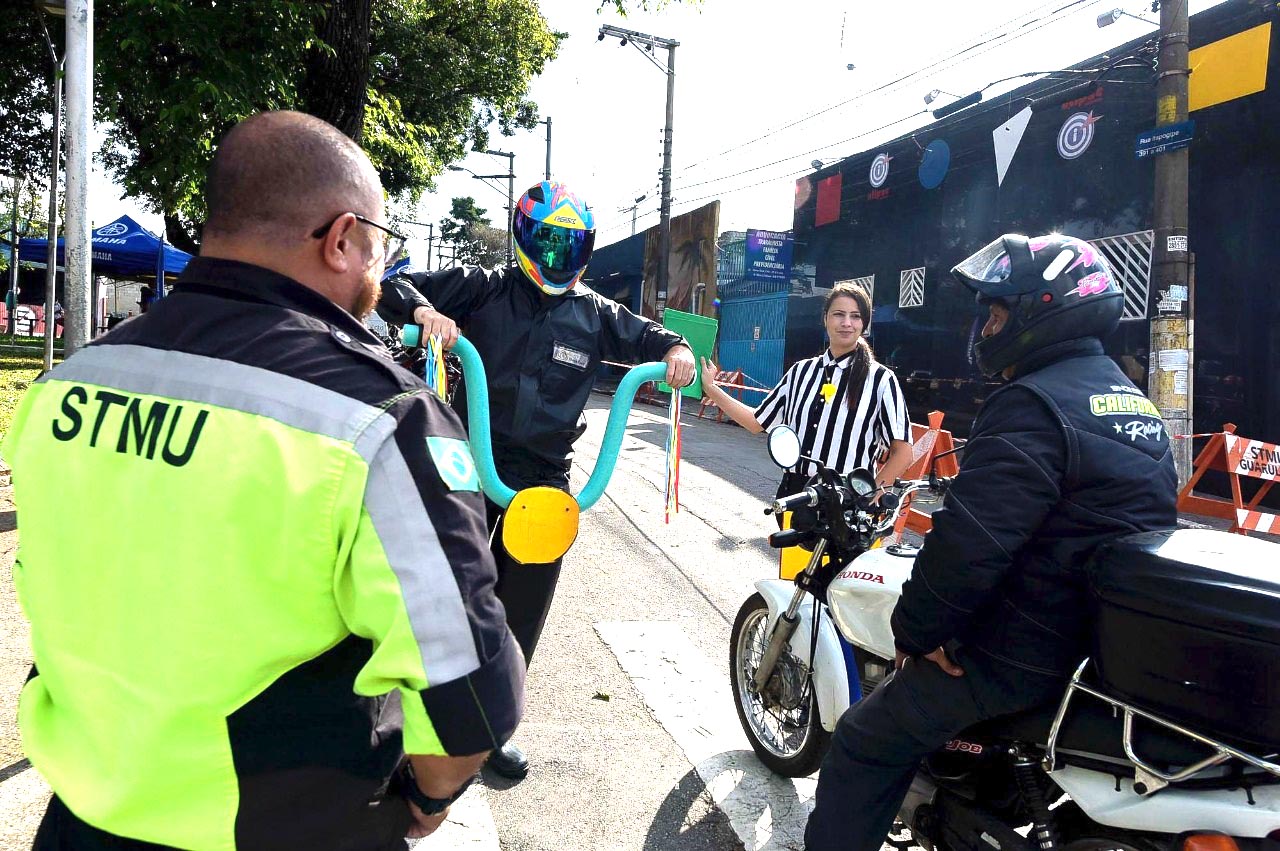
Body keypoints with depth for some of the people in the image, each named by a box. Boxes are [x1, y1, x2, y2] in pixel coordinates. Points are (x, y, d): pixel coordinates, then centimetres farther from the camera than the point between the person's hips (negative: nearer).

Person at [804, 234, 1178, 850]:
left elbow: (970, 542, -27)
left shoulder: (1033, 406, -20)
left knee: (866, 745, 2)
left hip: (1029, 655, -10)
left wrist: (916, 633, -14)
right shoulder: (1138, 404, 11)